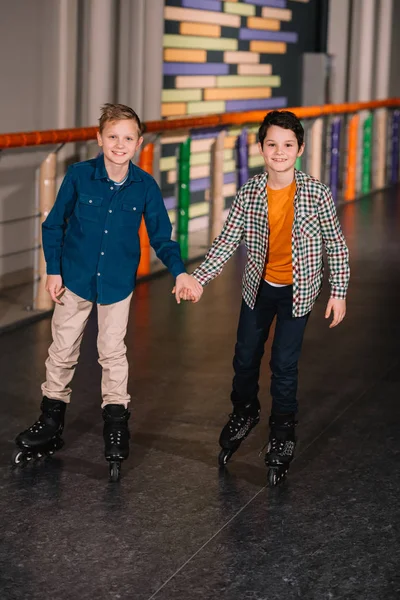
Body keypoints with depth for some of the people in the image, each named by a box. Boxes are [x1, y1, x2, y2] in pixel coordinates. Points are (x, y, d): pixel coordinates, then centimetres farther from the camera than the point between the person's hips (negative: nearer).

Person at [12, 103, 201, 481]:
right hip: (75, 279, 0)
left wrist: (179, 271, -18)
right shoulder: (79, 176, -14)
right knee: (62, 351, 11)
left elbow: (161, 236, -3)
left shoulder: (145, 186, -11)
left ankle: (116, 426, 22)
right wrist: (53, 270, -6)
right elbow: (54, 225, -3)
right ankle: (50, 425, 26)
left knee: (113, 353, 10)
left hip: (117, 283, 0)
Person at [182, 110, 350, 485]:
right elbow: (226, 243, -12)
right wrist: (197, 279, -24)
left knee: (284, 364, -1)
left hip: (297, 290, -3)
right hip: (259, 286, 3)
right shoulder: (249, 194, -12)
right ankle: (244, 413, 43)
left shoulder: (316, 194, -17)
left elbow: (336, 245, -7)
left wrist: (338, 292, -7)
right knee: (245, 358, 15)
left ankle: (282, 436, 18)